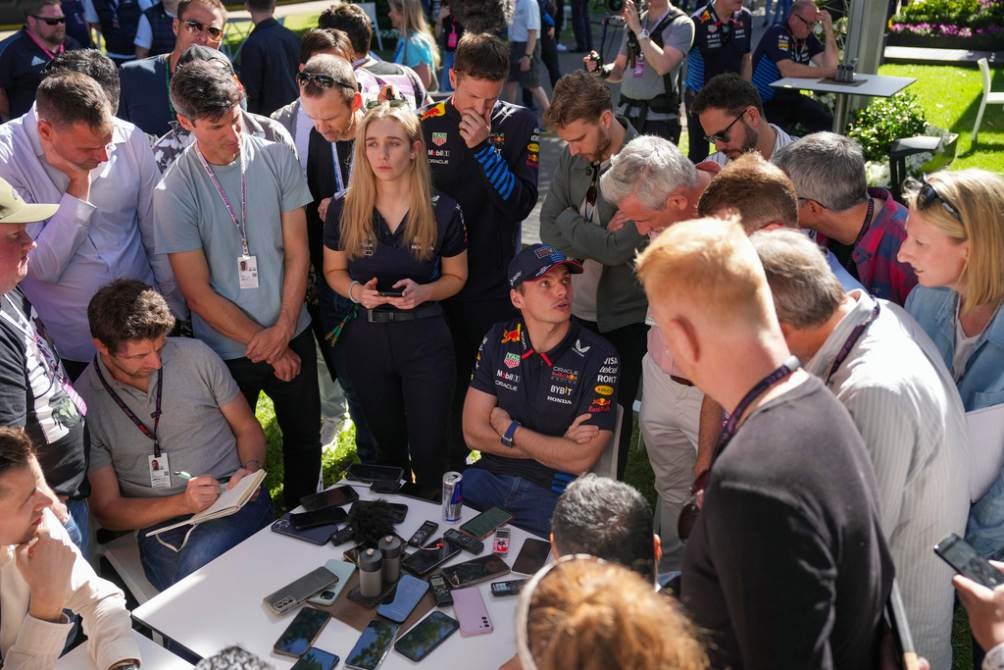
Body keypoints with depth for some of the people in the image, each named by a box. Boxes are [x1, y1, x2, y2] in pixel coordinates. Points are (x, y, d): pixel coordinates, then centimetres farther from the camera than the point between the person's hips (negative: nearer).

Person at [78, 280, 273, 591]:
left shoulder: (195, 355, 3)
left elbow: (247, 427, 14)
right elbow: (107, 509, 0)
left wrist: (250, 470, -8)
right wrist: (182, 503, -16)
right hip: (162, 523, -1)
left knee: (200, 563, -32)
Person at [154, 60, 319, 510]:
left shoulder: (277, 160, -6)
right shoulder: (174, 192, -14)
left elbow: (297, 251, -3)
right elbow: (199, 293, -12)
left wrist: (283, 328, -12)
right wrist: (266, 346, -11)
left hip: (292, 335, 3)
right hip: (226, 349, -2)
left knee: (305, 438, 19)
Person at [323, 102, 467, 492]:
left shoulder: (443, 211, -9)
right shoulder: (344, 208, -5)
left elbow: (456, 276, 3)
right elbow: (333, 270, 7)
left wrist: (424, 291, -18)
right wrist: (356, 291, -15)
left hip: (425, 338, -2)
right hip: (366, 339, 2)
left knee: (428, 448, 4)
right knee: (388, 444, 20)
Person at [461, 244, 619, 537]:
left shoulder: (599, 358, -11)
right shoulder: (497, 340, 2)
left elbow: (580, 461, -14)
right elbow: (473, 433, -1)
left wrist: (508, 429, -5)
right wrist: (555, 448, -9)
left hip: (552, 491, -3)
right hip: (489, 476, 4)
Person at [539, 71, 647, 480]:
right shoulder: (573, 156, 1)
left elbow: (620, 247, -23)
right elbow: (548, 225, 0)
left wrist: (569, 220, -9)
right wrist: (596, 243, -15)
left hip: (622, 319, -5)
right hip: (572, 308, 5)